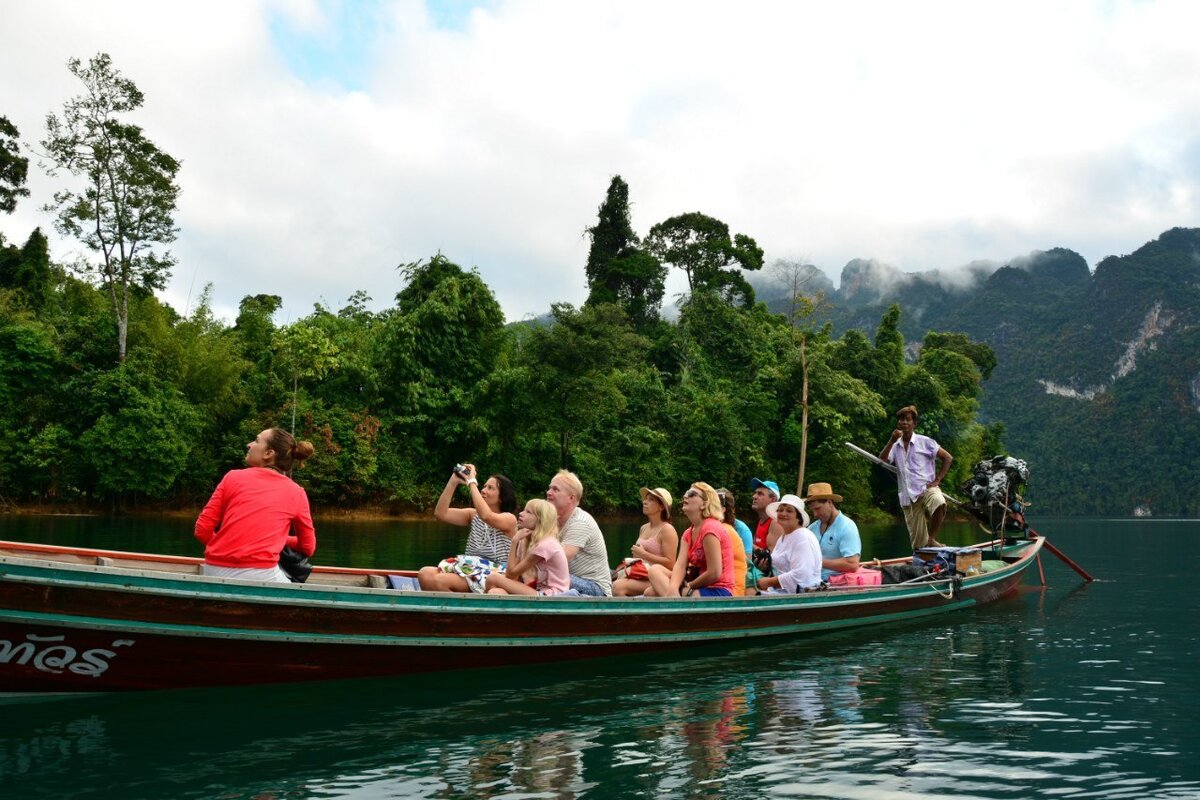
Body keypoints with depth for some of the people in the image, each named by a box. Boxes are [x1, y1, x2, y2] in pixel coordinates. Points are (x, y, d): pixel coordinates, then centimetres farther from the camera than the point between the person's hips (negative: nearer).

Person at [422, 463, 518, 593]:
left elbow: (486, 516, -26)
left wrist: (472, 482, -18)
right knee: (425, 574, -20)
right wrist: (453, 481, -2)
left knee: (441, 581, -27)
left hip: (492, 574, -6)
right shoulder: (473, 515, 16)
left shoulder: (509, 519, -3)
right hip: (469, 568, 6)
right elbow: (441, 513, 5)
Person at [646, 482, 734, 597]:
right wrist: (672, 588, -24)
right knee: (655, 570, -6)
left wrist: (688, 586, -5)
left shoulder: (710, 528, -14)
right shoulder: (688, 534, 13)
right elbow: (680, 566, -3)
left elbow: (714, 573, -19)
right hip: (702, 588, 9)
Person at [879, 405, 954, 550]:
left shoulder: (924, 442, 3)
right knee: (917, 542, 1)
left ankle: (932, 539, -21)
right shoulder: (895, 446, 13)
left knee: (939, 503, -37)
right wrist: (891, 441, -12)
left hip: (926, 489, -3)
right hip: (908, 497, 4)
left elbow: (948, 458, 2)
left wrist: (937, 480, -5)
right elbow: (881, 461, -3)